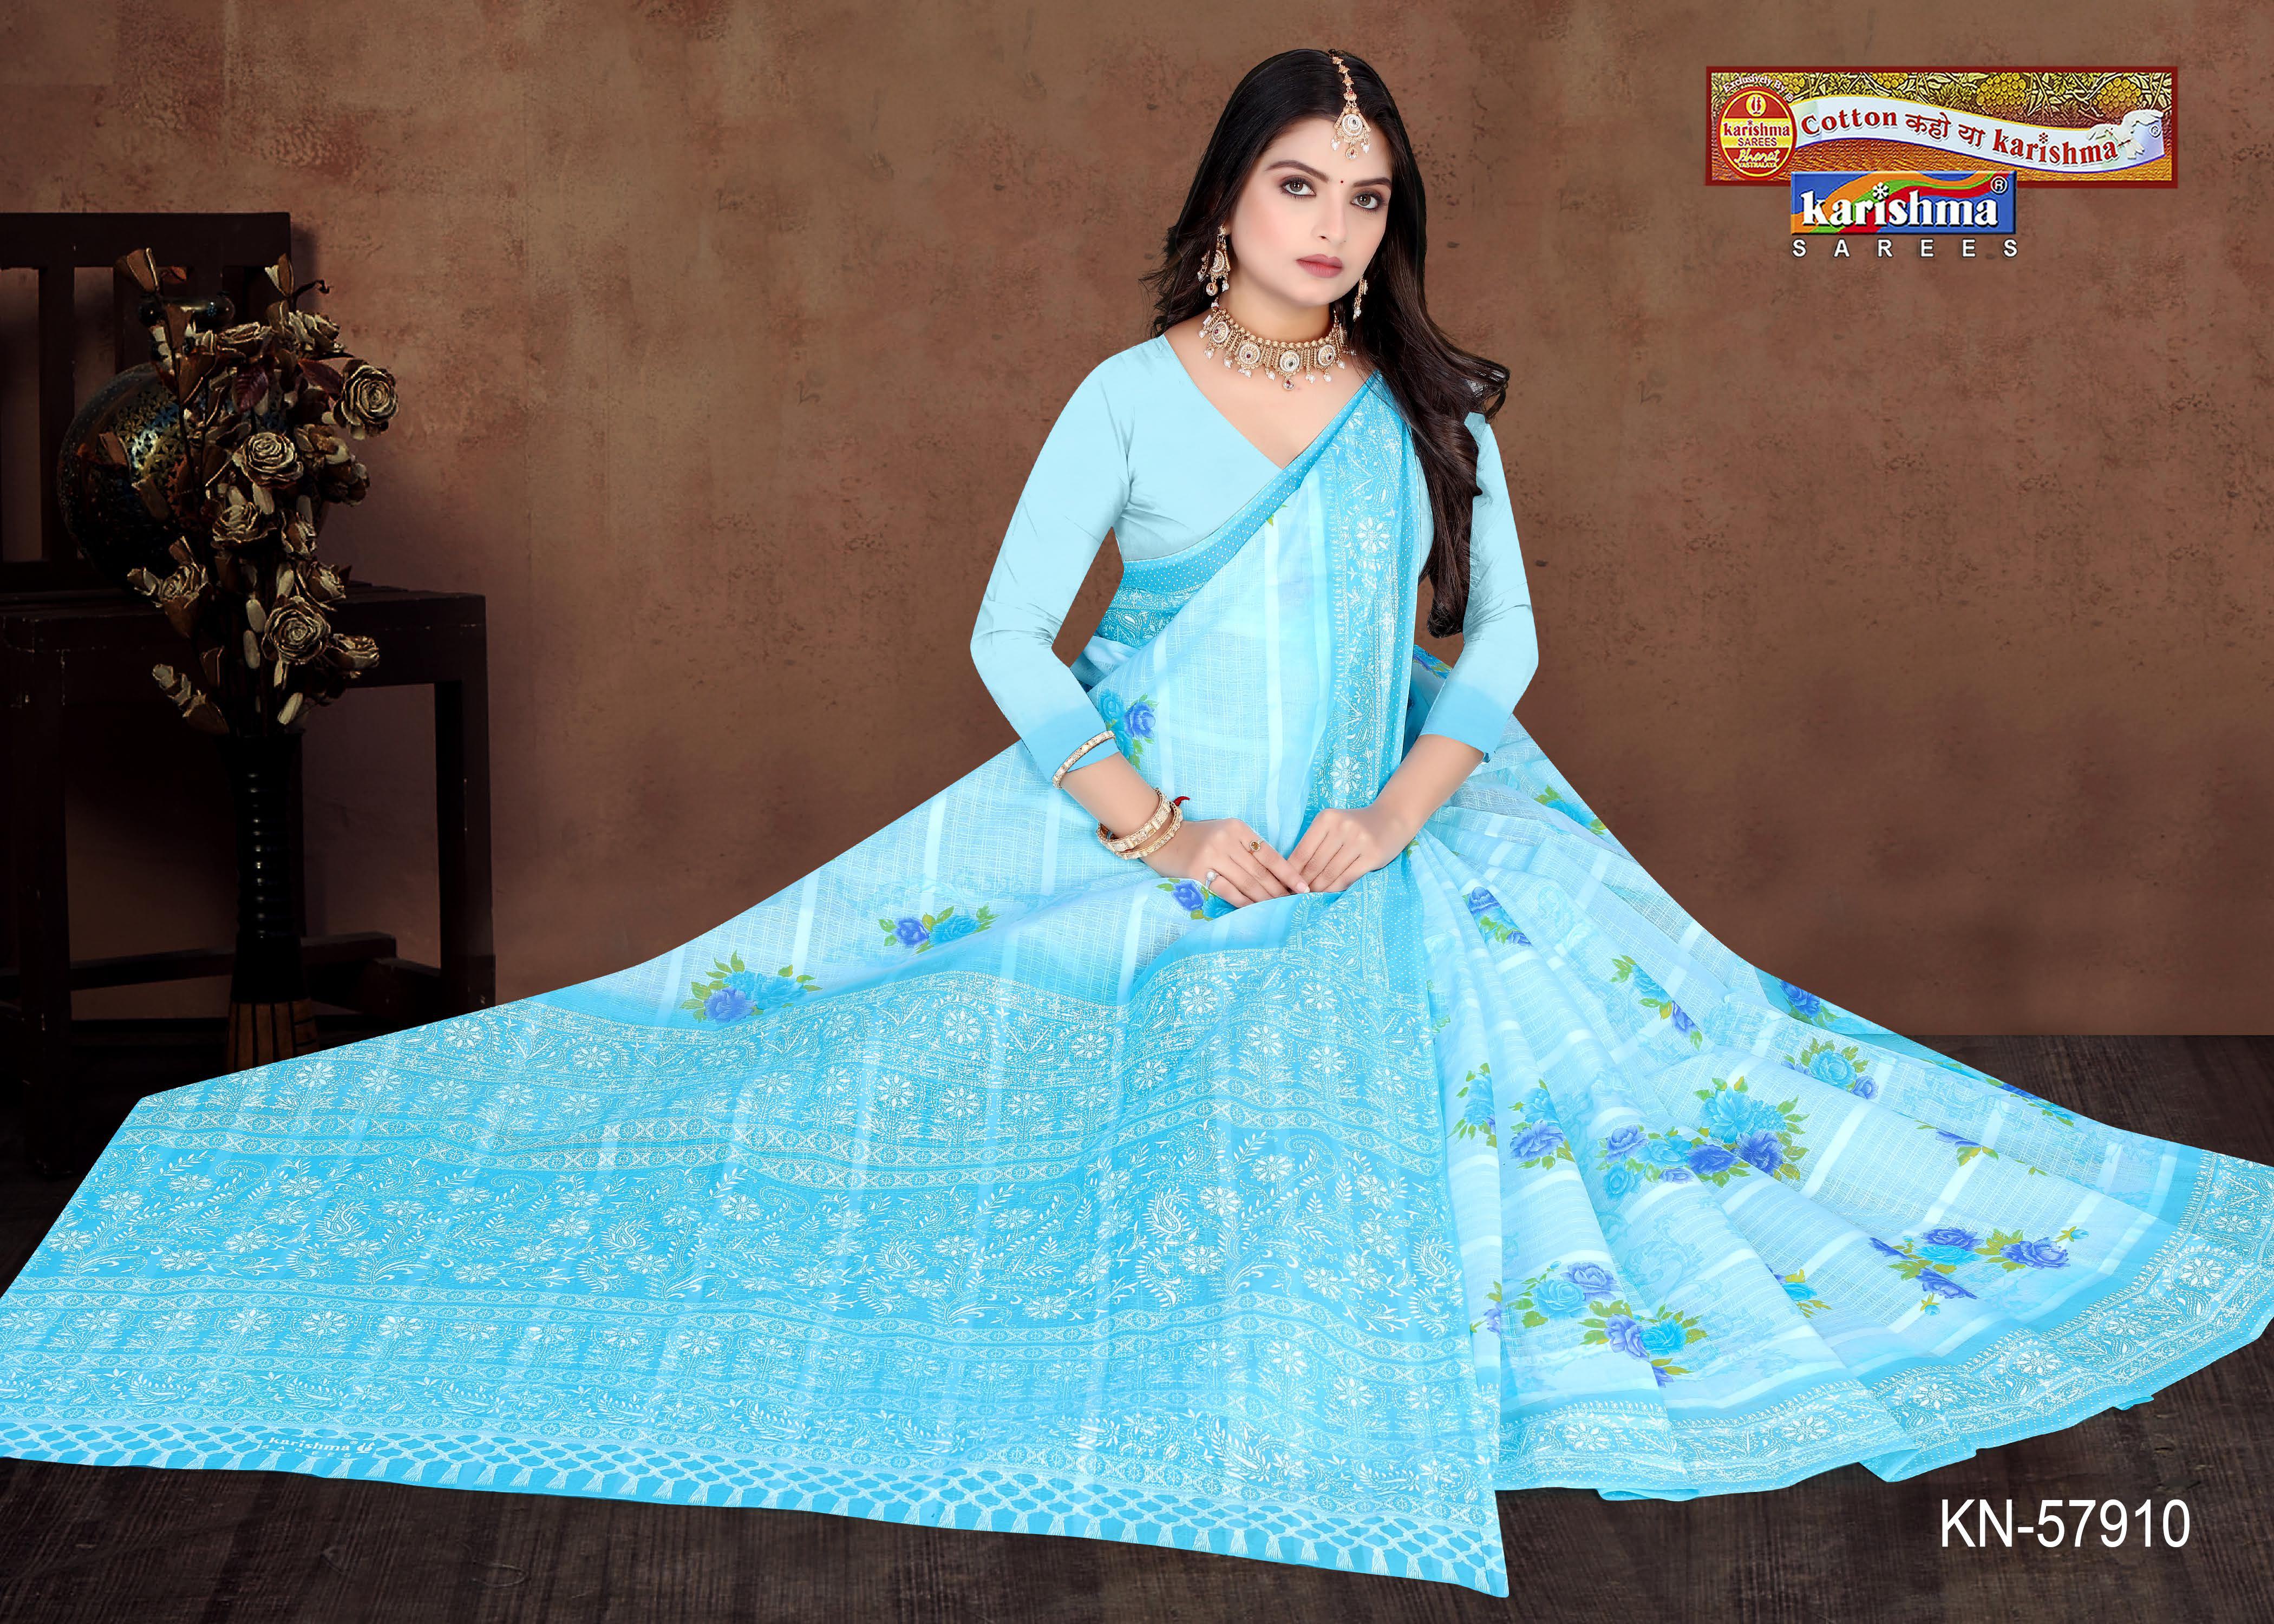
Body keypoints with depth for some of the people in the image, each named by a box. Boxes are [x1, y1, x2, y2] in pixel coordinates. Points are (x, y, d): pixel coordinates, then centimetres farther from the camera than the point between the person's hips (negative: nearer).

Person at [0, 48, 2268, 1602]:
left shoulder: (1434, 410, 1)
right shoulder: (1129, 397, -5)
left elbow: (1499, 638, 5)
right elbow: (1009, 634, -6)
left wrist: (1399, 815, -13)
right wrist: (1165, 831, -16)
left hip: (1382, 858, 2)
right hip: (1129, 833, -2)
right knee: (1018, 1141, -11)